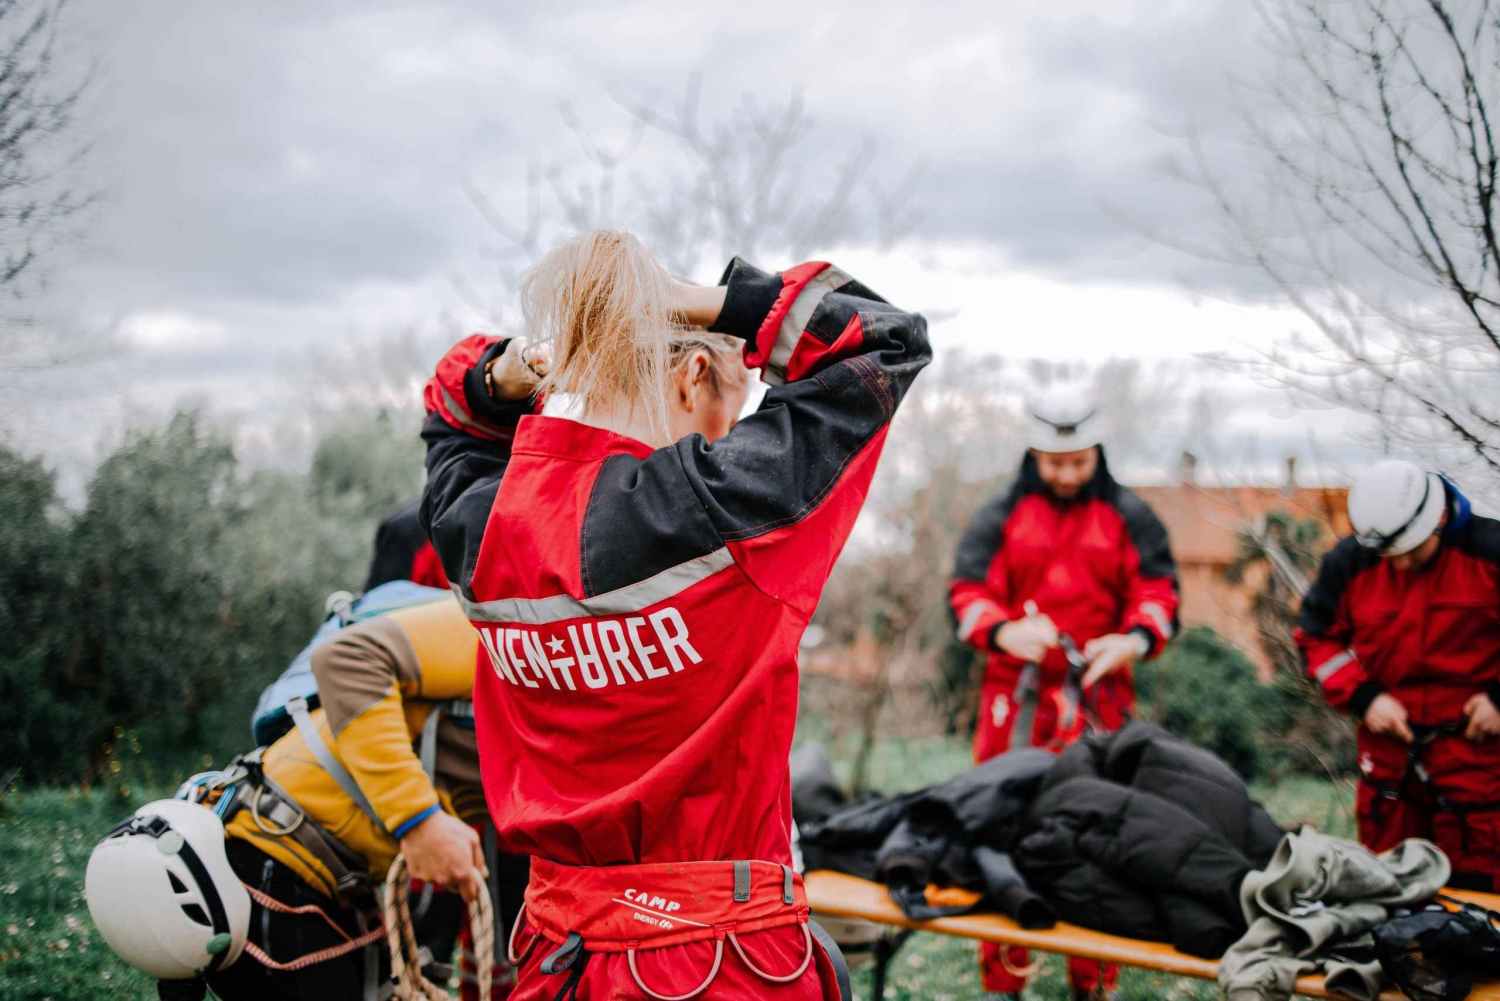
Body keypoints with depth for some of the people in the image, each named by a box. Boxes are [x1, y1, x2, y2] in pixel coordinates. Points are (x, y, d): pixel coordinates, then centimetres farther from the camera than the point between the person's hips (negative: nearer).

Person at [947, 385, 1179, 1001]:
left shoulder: (1128, 518, 10)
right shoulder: (1002, 517, 9)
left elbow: (1158, 591, 1)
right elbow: (967, 592, 0)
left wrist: (1135, 640, -22)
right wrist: (1003, 632, -23)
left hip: (1098, 696, 0)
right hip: (1016, 695, 0)